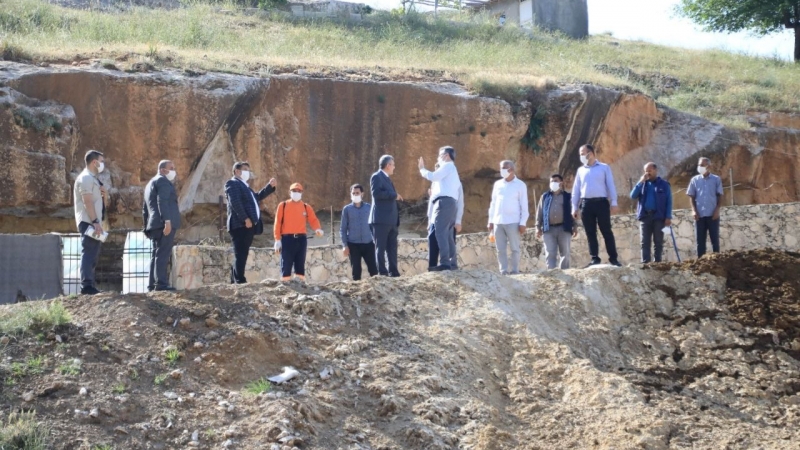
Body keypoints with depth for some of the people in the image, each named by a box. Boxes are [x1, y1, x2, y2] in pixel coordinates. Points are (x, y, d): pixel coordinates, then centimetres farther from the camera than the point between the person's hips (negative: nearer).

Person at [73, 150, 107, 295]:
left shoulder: (92, 179, 20)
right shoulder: (86, 178, -11)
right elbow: (87, 201, -20)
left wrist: (103, 193, 7)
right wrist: (95, 222, -26)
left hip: (93, 222, 11)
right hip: (89, 222, -11)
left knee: (92, 254, 11)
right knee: (88, 252, -15)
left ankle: (89, 285, 14)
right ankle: (86, 285, -21)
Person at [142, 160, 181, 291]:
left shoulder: (151, 183, 27)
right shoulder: (162, 180, -4)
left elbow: (145, 208, 27)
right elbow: (162, 202, -18)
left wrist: (147, 226, 27)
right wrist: (167, 221, -25)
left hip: (155, 225, 10)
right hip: (164, 224, -10)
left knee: (157, 254, 10)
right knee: (163, 254, -14)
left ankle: (153, 284, 8)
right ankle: (161, 284, -19)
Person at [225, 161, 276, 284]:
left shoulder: (244, 185, 27)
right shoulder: (233, 183, -4)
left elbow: (257, 196, 30)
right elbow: (235, 202, -16)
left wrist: (270, 186, 22)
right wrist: (245, 218, -22)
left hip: (248, 225, 10)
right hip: (241, 224, -10)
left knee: (242, 254, 9)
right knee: (240, 254, -13)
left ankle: (235, 281, 10)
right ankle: (240, 280, -17)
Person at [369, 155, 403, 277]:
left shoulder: (387, 178, 24)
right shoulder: (376, 176, -4)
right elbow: (376, 193, -18)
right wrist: (394, 195, -14)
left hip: (391, 220, 9)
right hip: (381, 219, -9)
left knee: (392, 247, 5)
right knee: (381, 247, -7)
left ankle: (393, 272, 5)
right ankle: (382, 273, -9)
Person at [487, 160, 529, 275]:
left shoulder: (520, 185, 3)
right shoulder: (497, 184, 14)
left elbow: (524, 205, 0)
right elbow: (493, 203, 16)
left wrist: (523, 223, -8)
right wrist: (490, 220, 10)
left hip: (513, 222, -4)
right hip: (498, 222, 4)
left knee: (514, 248, -1)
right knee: (500, 249, 2)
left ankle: (514, 271, 3)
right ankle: (503, 271, 5)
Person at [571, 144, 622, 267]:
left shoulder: (604, 167, 7)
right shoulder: (580, 170, 16)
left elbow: (610, 186, 3)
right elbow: (576, 189, 15)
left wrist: (614, 203, -5)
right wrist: (574, 207, 9)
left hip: (601, 202, -3)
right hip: (586, 204, 3)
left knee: (606, 231, -3)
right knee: (590, 233, 2)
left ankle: (613, 258, 0)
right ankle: (595, 259, 5)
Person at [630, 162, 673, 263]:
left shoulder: (664, 184, 5)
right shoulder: (642, 184, 14)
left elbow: (669, 201, 1)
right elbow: (633, 196, 2)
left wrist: (668, 217, -9)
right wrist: (640, 182, -6)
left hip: (659, 216, -3)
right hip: (645, 216, 3)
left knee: (658, 242, 0)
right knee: (645, 242, -1)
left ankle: (657, 262, 2)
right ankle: (645, 263, -1)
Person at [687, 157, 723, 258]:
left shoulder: (716, 179, 2)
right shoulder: (695, 180, 7)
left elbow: (720, 196, 3)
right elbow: (692, 197, 8)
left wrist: (717, 210, -8)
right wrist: (694, 210, -4)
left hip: (712, 215, -2)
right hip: (700, 215, 2)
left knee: (715, 239, 2)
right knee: (700, 240, 3)